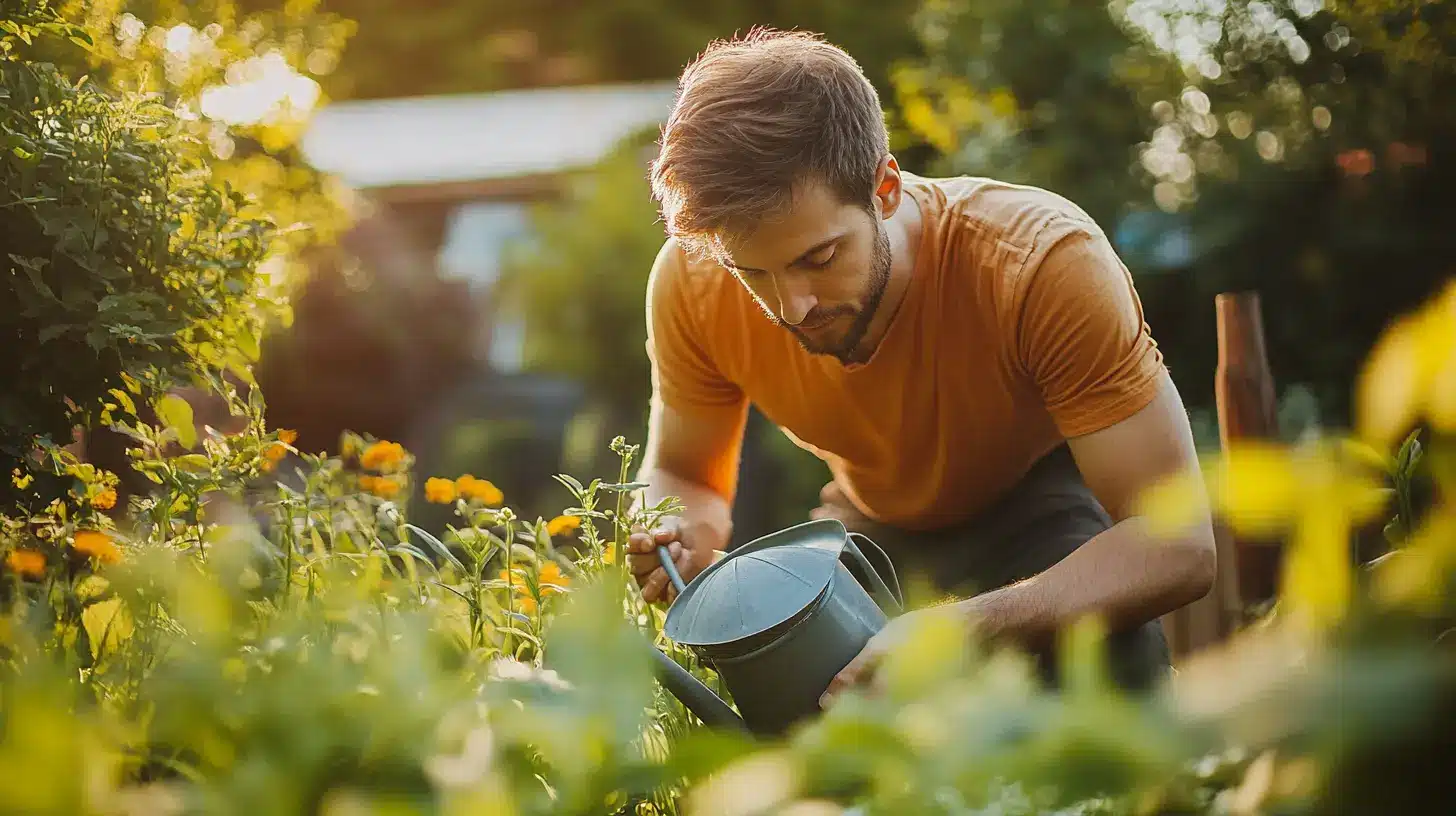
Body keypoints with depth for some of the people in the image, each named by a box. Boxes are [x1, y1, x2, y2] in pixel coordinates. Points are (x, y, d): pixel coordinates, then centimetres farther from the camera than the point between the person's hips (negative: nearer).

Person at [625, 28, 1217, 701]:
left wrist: (965, 627, -53)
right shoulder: (692, 285, -25)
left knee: (1101, 646, -34)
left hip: (1048, 502, -3)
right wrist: (687, 536, -32)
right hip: (877, 524, 4)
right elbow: (681, 475, -6)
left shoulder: (1047, 262, -37)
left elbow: (1177, 543, -38)